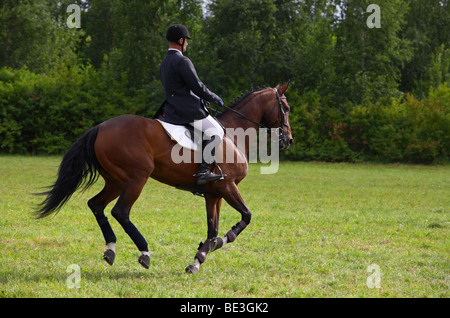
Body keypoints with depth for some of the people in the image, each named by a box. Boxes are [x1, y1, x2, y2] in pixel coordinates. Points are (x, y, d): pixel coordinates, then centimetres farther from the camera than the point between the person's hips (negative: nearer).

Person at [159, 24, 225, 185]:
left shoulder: (164, 63, 17)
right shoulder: (182, 61, -15)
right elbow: (197, 86, -15)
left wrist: (201, 99, 21)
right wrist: (215, 99, 1)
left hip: (172, 110, 10)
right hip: (187, 110, -10)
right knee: (215, 131, -9)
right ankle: (203, 170, -19)